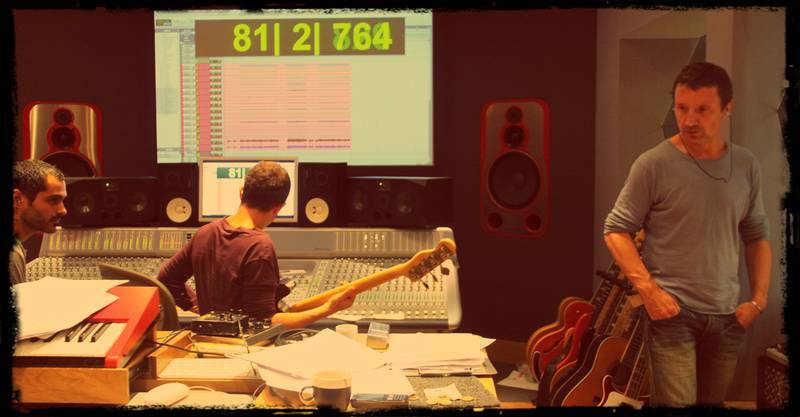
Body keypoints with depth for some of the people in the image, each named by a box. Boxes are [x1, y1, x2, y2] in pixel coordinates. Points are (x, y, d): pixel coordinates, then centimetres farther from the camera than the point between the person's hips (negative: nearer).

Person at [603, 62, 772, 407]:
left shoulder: (746, 165, 4)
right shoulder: (654, 164, -11)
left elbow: (757, 235, 12)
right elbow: (616, 230, -8)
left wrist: (759, 298, 2)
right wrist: (648, 289, -17)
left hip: (727, 316, 5)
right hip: (672, 312, -4)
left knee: (712, 402, 15)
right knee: (676, 403, -9)